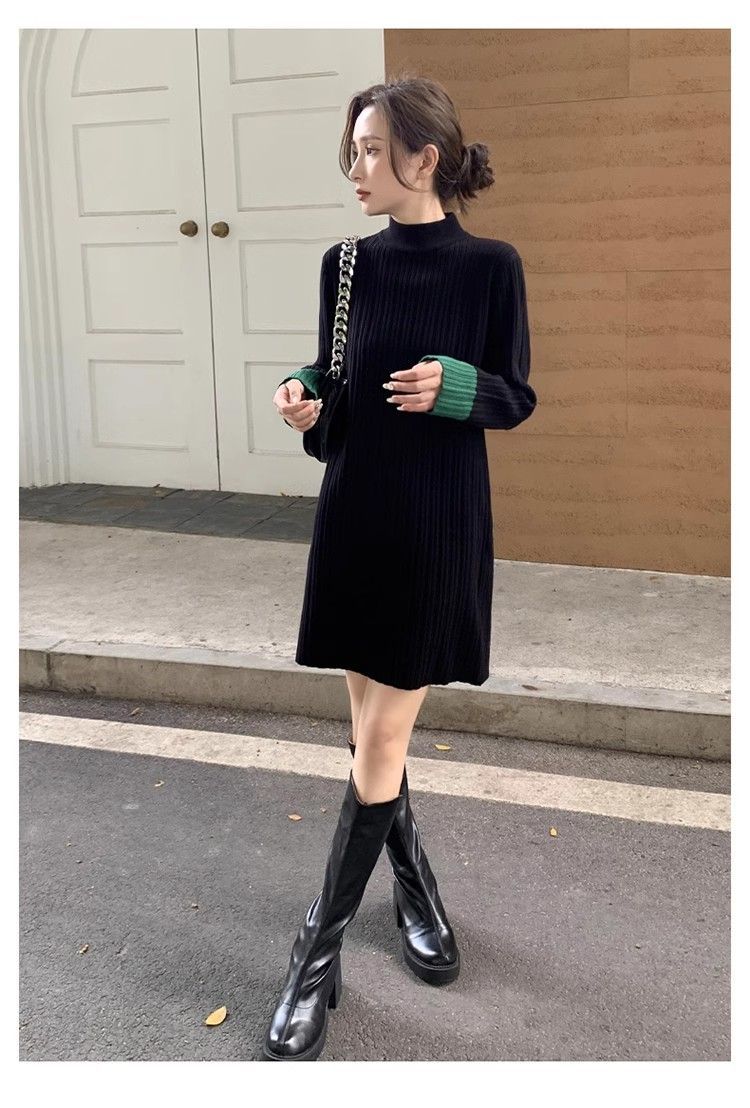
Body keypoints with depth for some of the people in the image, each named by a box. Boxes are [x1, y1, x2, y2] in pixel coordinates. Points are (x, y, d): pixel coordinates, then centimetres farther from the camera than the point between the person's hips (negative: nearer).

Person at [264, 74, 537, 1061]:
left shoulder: (490, 266, -6)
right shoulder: (348, 262, 4)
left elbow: (516, 399, -1)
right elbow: (333, 380, 11)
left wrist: (455, 387, -20)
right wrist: (302, 395, -11)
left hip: (440, 525, -4)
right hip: (355, 514, 4)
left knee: (382, 739, 0)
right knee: (372, 726, 13)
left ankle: (321, 948, 14)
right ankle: (413, 880, 38)